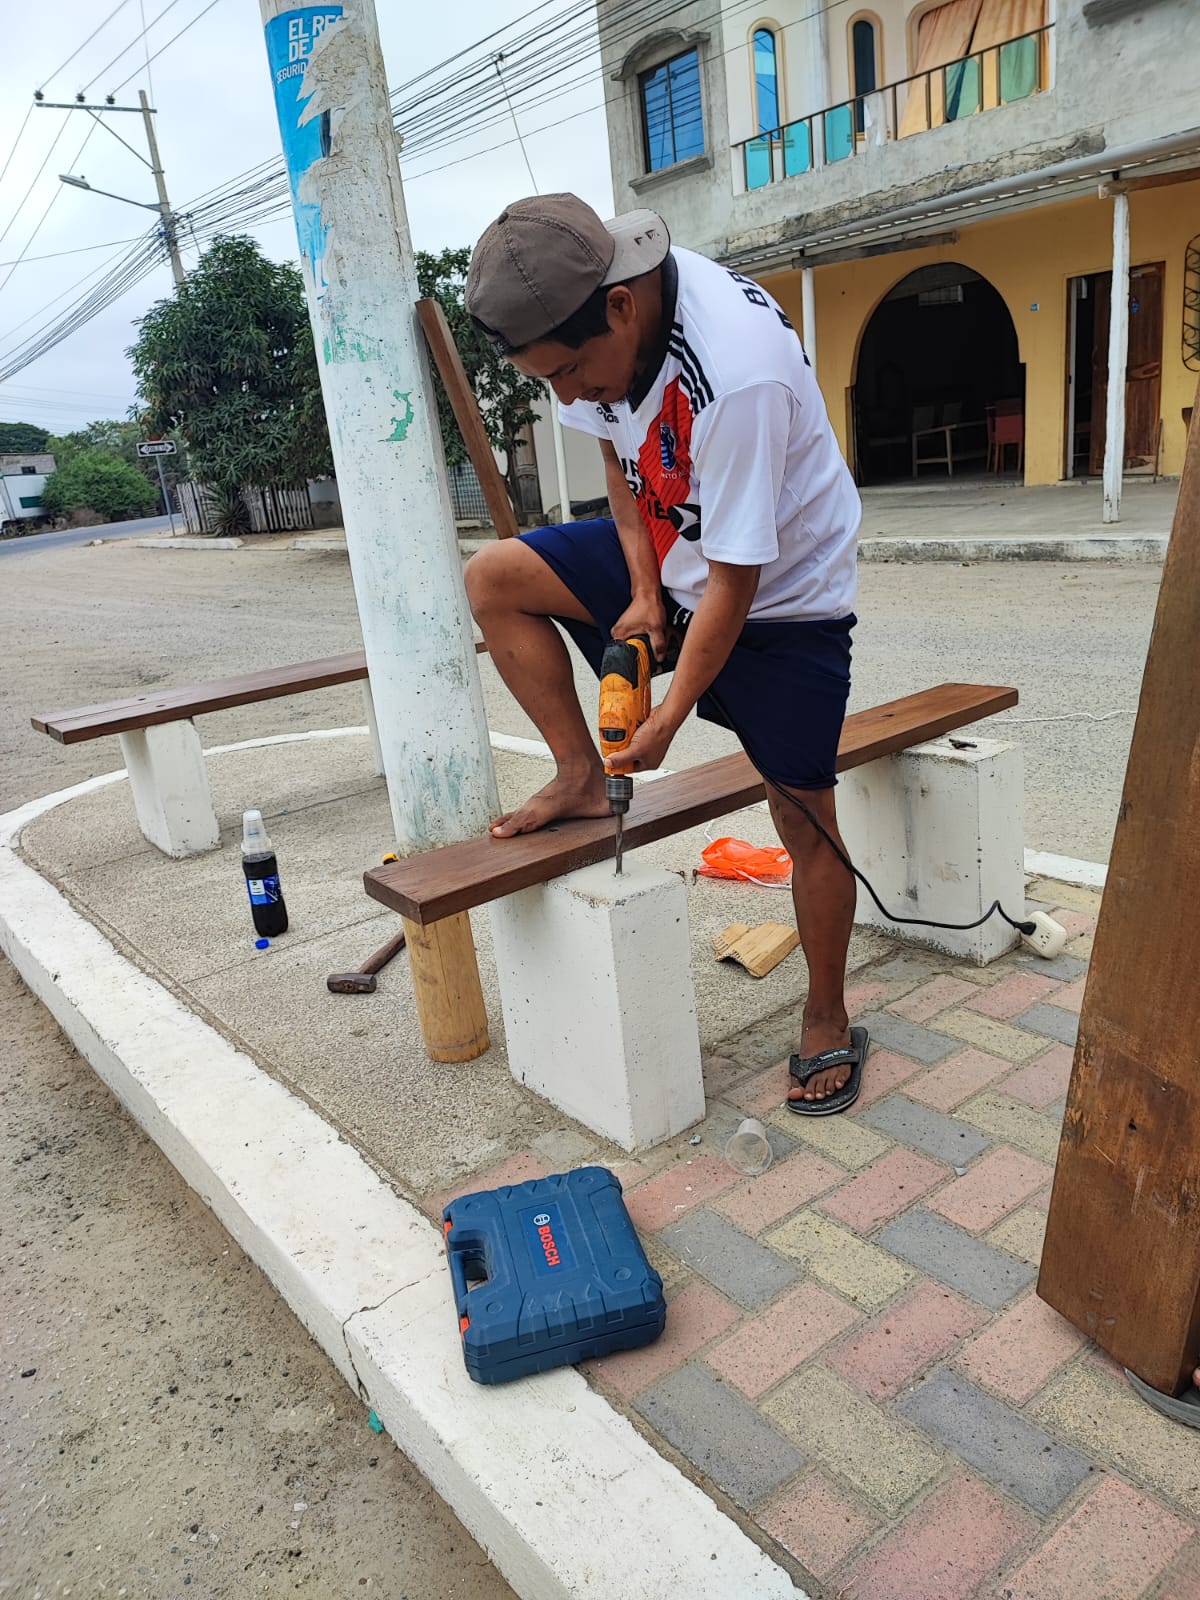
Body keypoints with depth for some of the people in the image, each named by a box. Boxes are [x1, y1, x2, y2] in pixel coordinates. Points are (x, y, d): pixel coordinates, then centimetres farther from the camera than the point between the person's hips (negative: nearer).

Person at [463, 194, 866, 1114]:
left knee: (805, 820, -2)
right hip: (671, 555, 7)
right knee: (494, 579, -8)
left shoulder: (739, 373, -36)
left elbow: (734, 580, -29)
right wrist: (643, 590, -6)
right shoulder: (598, 319, -13)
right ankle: (582, 778, 3)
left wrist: (670, 718, -20)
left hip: (782, 595, -7)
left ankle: (829, 1028, 17)